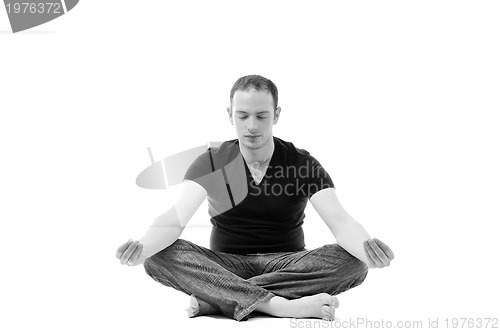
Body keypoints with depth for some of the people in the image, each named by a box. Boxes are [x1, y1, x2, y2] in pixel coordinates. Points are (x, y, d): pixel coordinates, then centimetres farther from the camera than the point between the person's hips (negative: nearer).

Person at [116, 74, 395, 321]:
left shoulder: (304, 164, -2)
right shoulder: (211, 164, -1)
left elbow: (340, 221, -14)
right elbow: (175, 219, -14)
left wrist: (366, 248, -38)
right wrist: (142, 247, -37)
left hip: (287, 264, 1)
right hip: (225, 266, 0)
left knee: (353, 263, -29)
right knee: (159, 256, -27)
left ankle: (215, 297, -31)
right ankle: (280, 305, -37)